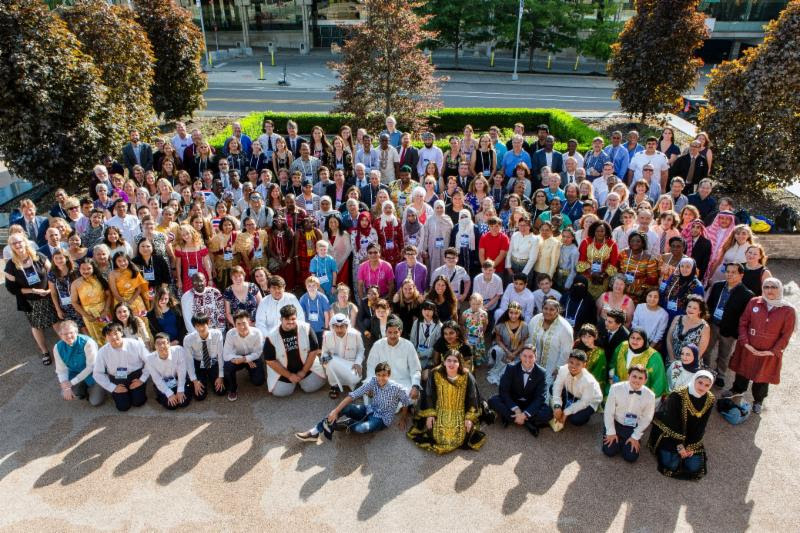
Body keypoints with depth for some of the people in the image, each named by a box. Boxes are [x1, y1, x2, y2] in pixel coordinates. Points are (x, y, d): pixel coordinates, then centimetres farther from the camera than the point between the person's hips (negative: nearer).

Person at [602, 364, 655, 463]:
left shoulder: (650, 395, -17)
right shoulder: (616, 388, -21)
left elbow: (646, 419, -6)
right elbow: (609, 411, -11)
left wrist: (635, 437, -6)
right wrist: (611, 432, -8)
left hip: (634, 428, 1)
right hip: (615, 423, -1)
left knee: (631, 457, -11)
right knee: (609, 451, -12)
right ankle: (618, 440, 21)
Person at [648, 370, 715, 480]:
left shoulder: (710, 400, -9)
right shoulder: (677, 395, -25)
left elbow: (701, 426, -3)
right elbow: (671, 422, -21)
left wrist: (691, 446, -7)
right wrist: (679, 445, -18)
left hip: (691, 437, 4)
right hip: (670, 433, -4)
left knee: (694, 466, -6)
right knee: (672, 464, -15)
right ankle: (664, 449, 15)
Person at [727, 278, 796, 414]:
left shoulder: (788, 311, -12)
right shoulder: (754, 302, -8)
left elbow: (786, 335, -8)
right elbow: (743, 323, -2)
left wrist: (773, 351, -12)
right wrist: (745, 343, -10)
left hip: (769, 353, -1)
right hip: (748, 348, 1)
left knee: (763, 377, 15)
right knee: (743, 371, 21)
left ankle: (758, 400, 39)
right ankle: (737, 389, 47)